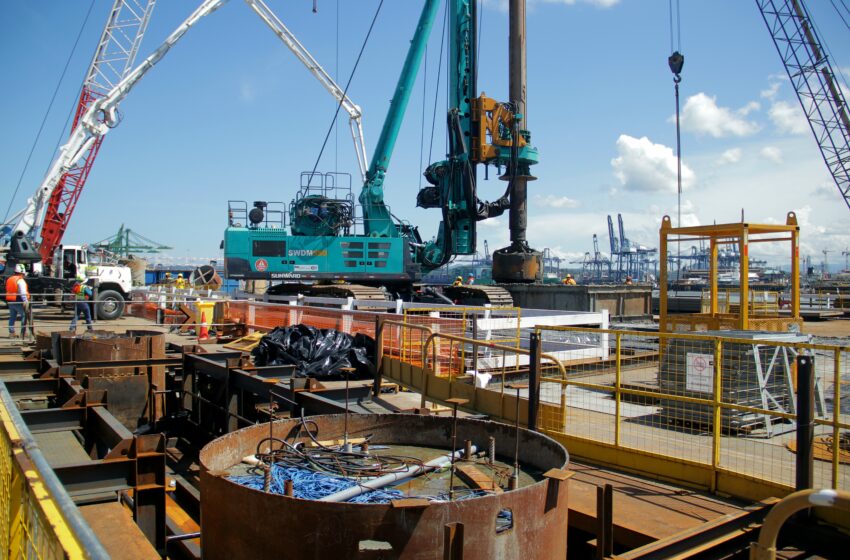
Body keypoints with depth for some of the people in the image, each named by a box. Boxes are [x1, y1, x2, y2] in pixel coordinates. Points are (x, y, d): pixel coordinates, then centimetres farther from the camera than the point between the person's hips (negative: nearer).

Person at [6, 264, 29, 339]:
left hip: (10, 301, 8)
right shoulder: (20, 280, -14)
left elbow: (8, 290, 17)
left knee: (12, 317, 15)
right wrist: (25, 301, -28)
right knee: (24, 316, -1)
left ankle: (11, 332, 18)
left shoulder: (9, 279, 13)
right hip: (18, 302, -8)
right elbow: (23, 292, -23)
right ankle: (23, 333, -3)